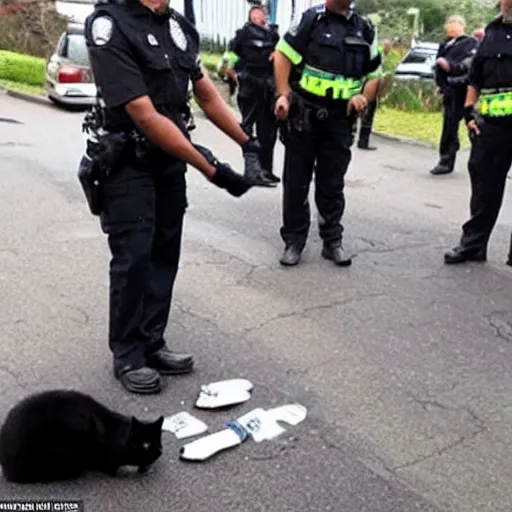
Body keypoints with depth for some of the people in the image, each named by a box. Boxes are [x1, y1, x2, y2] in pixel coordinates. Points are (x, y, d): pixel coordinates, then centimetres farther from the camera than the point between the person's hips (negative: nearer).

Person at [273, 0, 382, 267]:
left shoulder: (364, 29, 10)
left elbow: (374, 74, 15)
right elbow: (282, 56, -6)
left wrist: (364, 97, -4)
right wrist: (284, 95, -17)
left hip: (340, 120, 3)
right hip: (303, 115, -3)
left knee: (332, 183, 10)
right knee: (296, 180, 4)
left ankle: (332, 240, 20)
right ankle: (294, 240, 15)